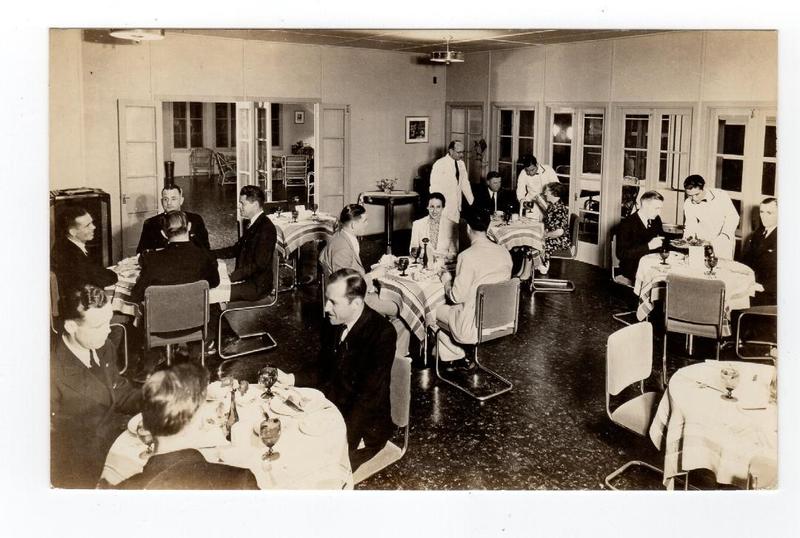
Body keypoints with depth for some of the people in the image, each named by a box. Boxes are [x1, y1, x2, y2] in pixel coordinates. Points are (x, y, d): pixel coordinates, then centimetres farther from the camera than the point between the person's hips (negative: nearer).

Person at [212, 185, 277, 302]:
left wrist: (232, 277, -22)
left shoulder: (266, 229, -18)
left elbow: (258, 265, -22)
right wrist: (209, 254, 9)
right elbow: (236, 249, 19)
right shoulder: (253, 224, 13)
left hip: (257, 286, -10)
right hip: (245, 278, 10)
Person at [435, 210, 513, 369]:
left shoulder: (467, 256, -22)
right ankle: (455, 358, 29)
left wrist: (447, 281, 2)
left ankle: (456, 358, 22)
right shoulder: (504, 252, 0)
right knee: (446, 308, 28)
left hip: (474, 326, -7)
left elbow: (457, 296, -19)